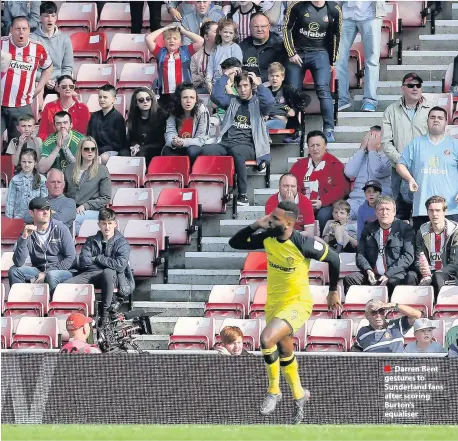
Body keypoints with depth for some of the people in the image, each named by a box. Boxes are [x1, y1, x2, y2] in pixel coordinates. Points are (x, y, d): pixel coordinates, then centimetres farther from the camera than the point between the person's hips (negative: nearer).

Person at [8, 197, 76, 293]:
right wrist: (24, 238, -24)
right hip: (38, 270, 3)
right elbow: (18, 263, -13)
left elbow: (71, 258, -6)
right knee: (14, 271, -19)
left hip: (62, 271, -3)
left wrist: (47, 273, -14)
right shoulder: (28, 232, -3)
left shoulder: (60, 229, -7)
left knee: (51, 275, -35)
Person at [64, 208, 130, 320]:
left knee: (109, 272, -42)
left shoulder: (122, 243, 5)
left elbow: (120, 265, -12)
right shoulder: (91, 241, 16)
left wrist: (98, 258, -2)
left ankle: (104, 311, -27)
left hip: (108, 277, -3)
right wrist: (106, 262, -3)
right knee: (65, 286, -26)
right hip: (89, 274, 3)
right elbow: (83, 262, 2)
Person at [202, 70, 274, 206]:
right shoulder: (232, 101, 23)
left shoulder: (258, 102, 13)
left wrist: (259, 84, 2)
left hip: (247, 145, -4)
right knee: (206, 151, -29)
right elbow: (216, 96, 8)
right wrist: (225, 76, 9)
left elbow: (269, 101, -9)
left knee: (236, 152, -41)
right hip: (226, 142, 4)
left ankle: (243, 195, -36)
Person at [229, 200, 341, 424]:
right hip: (274, 303, 7)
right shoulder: (267, 238, -9)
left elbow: (333, 259, -10)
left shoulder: (304, 244, -24)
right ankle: (299, 395, 44)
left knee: (267, 338, -28)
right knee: (284, 352, 20)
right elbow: (235, 242, -3)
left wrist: (333, 291, 2)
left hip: (297, 303, -7)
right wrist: (256, 225, -17)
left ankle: (273, 391, -7)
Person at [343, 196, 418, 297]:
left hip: (396, 276, -3)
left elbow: (408, 256, -3)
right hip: (373, 276, 3)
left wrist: (388, 274, -14)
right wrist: (368, 270, -9)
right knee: (349, 279, -22)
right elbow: (360, 254, 13)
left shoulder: (405, 229, 5)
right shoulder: (368, 229, 17)